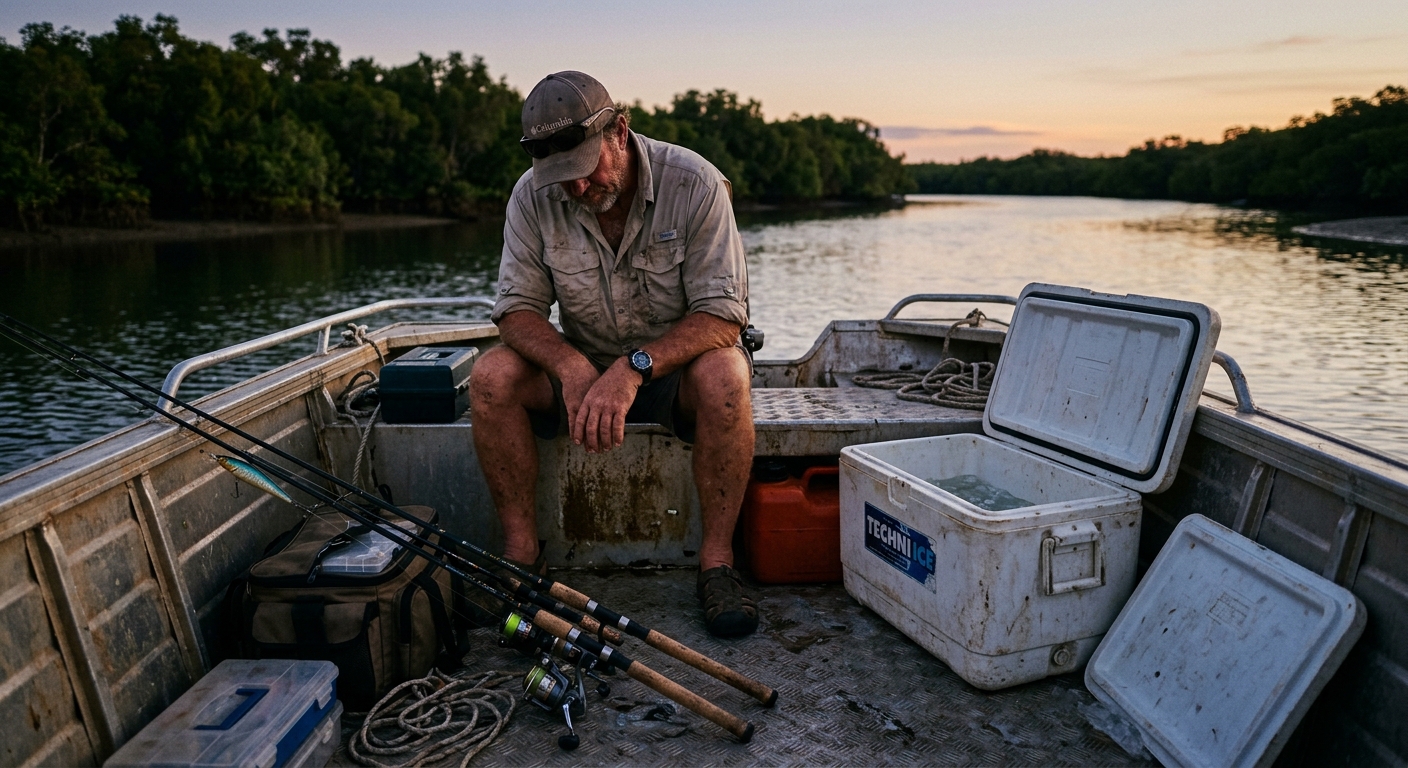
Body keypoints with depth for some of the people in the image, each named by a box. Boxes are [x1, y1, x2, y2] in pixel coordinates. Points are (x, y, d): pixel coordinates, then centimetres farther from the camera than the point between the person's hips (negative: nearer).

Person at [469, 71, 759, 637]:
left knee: (724, 375, -35)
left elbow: (723, 314, -22)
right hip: (582, 365, 3)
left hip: (676, 364, -2)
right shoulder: (532, 197, -10)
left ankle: (717, 559, -21)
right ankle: (520, 553, -11)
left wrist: (633, 369, -36)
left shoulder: (693, 183, -19)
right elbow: (517, 308, -9)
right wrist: (572, 367, -30)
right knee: (492, 376, -23)